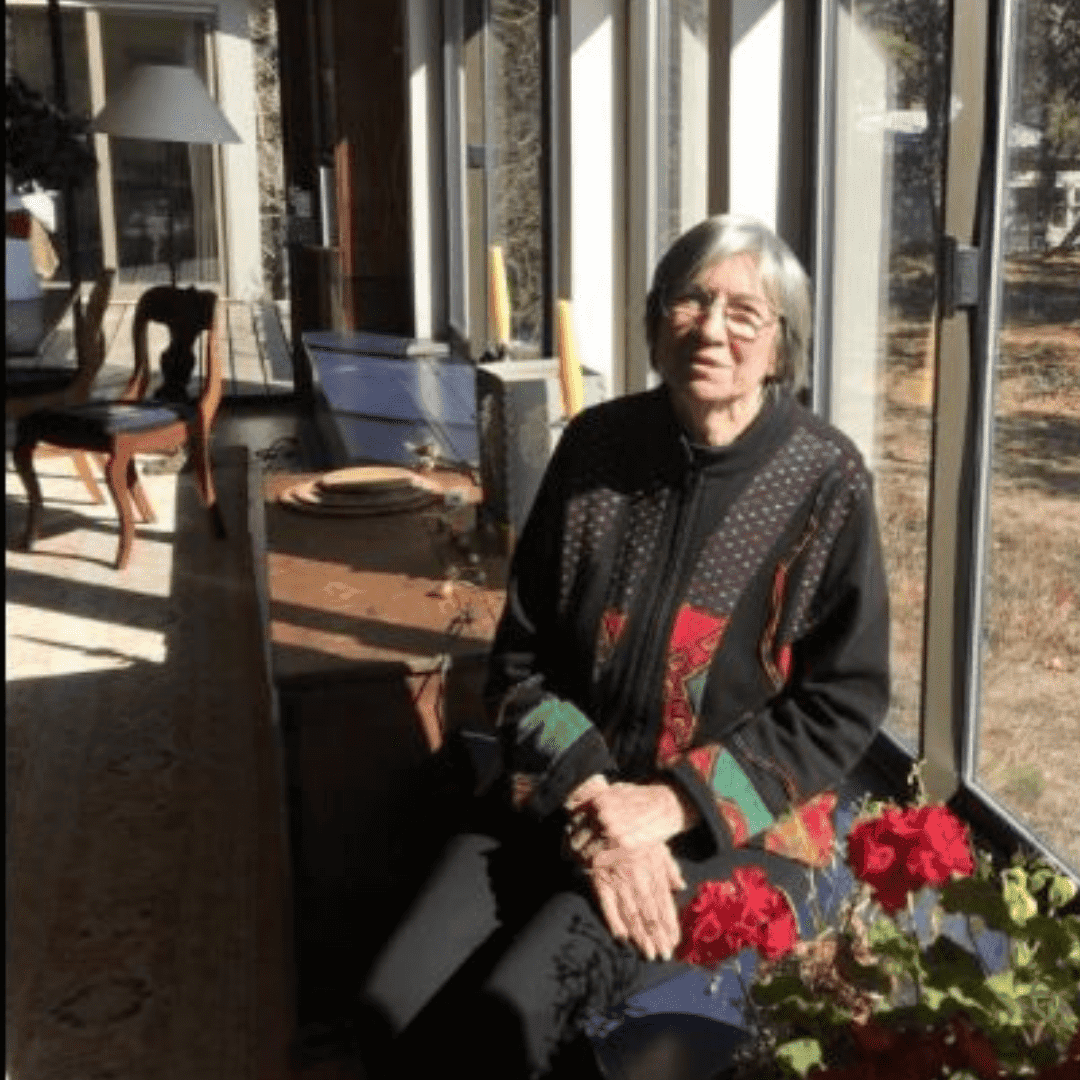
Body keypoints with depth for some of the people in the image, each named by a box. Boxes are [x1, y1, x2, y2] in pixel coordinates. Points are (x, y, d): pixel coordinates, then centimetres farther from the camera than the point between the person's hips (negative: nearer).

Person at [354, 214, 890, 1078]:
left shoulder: (826, 482, -8)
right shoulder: (595, 446, 0)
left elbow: (842, 705, -6)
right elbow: (522, 656, 3)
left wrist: (674, 803, -15)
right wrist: (590, 800, -12)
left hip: (731, 823, -3)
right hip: (564, 798, 3)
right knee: (395, 1008, -14)